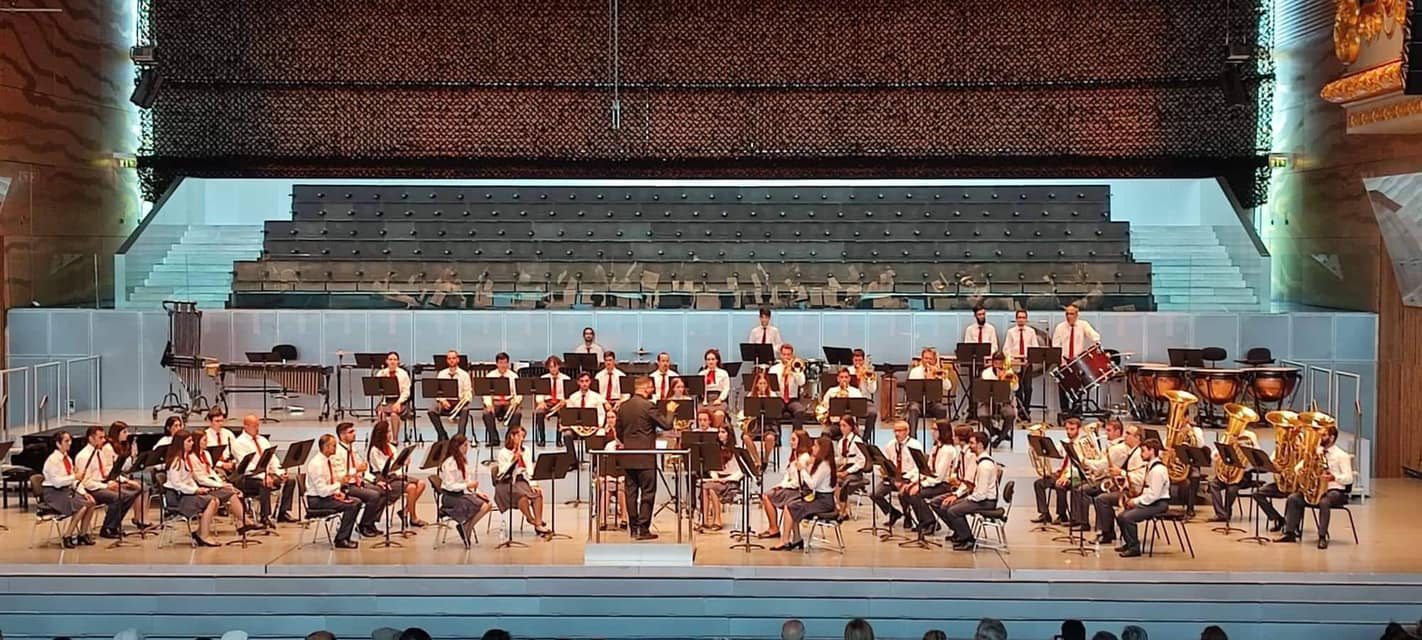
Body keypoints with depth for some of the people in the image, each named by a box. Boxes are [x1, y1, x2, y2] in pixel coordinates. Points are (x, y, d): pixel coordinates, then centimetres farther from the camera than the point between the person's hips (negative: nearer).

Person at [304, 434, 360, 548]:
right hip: (316, 500, -9)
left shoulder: (329, 460, 6)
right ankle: (340, 540, -12)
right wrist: (340, 484, -26)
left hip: (327, 495, 9)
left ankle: (344, 536, 7)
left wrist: (338, 492, -3)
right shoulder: (316, 464, -23)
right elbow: (322, 491, -27)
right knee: (351, 506, -20)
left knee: (357, 502, 1)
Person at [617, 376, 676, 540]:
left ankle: (634, 528, 14)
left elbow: (619, 431, 13)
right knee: (647, 493, 0)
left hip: (628, 457, 6)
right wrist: (670, 411, 6)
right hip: (645, 457, -6)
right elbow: (666, 425, -11)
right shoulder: (648, 405, -13)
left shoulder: (623, 406, 7)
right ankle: (643, 529, -2)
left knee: (631, 492, 10)